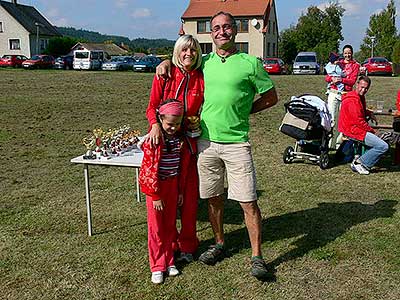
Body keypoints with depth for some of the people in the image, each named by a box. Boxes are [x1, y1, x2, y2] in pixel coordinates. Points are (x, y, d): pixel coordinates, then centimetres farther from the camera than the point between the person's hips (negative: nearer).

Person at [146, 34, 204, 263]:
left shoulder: (202, 78, 4)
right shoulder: (165, 76, 1)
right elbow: (152, 107, 1)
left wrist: (199, 122, -6)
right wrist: (155, 125, -18)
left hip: (189, 141, 1)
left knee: (189, 193, 5)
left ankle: (187, 245, 21)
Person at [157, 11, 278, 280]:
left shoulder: (250, 63, 0)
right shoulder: (204, 62, 11)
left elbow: (271, 97, 7)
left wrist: (242, 111, 1)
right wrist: (166, 62, 9)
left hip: (236, 143, -4)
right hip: (206, 141, 4)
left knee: (248, 202, -2)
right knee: (213, 198, 14)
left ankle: (257, 257, 10)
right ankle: (220, 244, 33)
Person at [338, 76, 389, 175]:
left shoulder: (360, 97, 14)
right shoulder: (353, 100, -20)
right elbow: (358, 121, -22)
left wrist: (369, 113, 11)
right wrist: (371, 130, -10)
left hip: (357, 128, 11)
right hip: (354, 131, -11)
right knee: (383, 146, -16)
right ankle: (359, 163, -8)